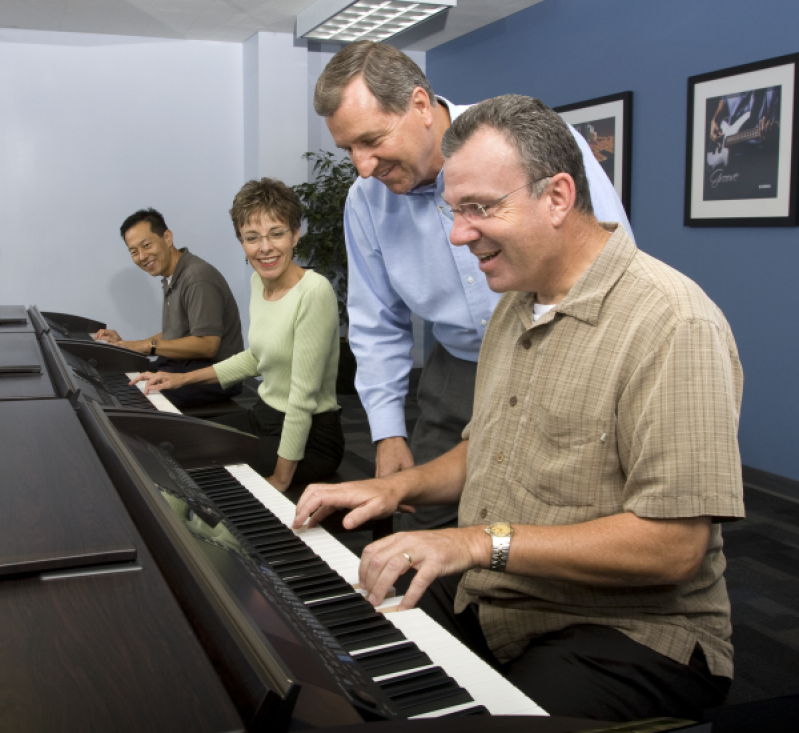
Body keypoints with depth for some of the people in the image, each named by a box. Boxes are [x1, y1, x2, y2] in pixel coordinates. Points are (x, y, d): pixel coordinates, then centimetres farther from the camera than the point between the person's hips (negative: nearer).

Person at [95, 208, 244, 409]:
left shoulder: (198, 279, -18)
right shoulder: (172, 278, 14)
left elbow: (206, 345, -23)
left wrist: (147, 345, -18)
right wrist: (126, 344, 7)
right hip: (182, 365, 10)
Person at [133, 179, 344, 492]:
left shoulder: (314, 292, -24)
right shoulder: (258, 281, 4)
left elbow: (303, 395, -24)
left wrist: (279, 481, -21)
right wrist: (183, 378, 18)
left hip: (308, 438, -8)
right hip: (264, 418, 8)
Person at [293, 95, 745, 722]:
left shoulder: (673, 324, -20)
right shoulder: (517, 303, 11)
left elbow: (674, 546, -24)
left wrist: (483, 541, -27)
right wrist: (400, 486, 4)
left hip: (627, 631, -7)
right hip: (487, 598, 8)